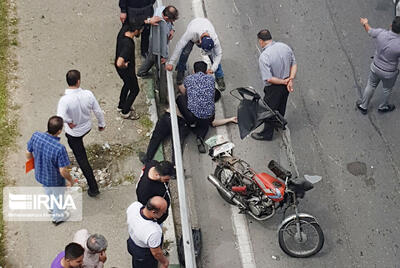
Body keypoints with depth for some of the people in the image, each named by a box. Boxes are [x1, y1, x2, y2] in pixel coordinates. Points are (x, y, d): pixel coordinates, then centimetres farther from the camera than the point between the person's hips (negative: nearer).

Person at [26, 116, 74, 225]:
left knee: (48, 192, 36)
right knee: (58, 197, 27)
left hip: (40, 174, 5)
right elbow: (63, 171, -30)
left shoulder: (36, 136, -26)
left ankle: (52, 208, 66)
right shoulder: (60, 148, -41)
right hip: (55, 180, -5)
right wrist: (70, 180, -8)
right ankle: (58, 216, 55)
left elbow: (28, 153, -8)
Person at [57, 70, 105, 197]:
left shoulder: (65, 100, -33)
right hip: (87, 127, 3)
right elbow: (98, 111, -10)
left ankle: (93, 188, 18)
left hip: (73, 133, -3)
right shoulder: (88, 94, -22)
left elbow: (60, 118, -46)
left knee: (82, 159, 11)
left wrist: (69, 122, -24)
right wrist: (102, 124, 8)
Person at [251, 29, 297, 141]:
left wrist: (284, 81, -17)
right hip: (286, 86, 7)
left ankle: (267, 134, 33)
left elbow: (268, 79, -30)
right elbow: (294, 64, -2)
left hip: (274, 89, -6)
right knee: (281, 106, 30)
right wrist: (290, 80, -10)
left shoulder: (264, 57, -29)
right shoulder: (285, 46, -9)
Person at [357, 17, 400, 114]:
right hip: (389, 73, -3)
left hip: (375, 67, 3)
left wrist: (365, 23, 19)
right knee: (387, 89, 27)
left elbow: (369, 30, -3)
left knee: (370, 86, 28)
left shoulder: (380, 33, -26)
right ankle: (383, 107, 53)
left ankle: (363, 106, 46)